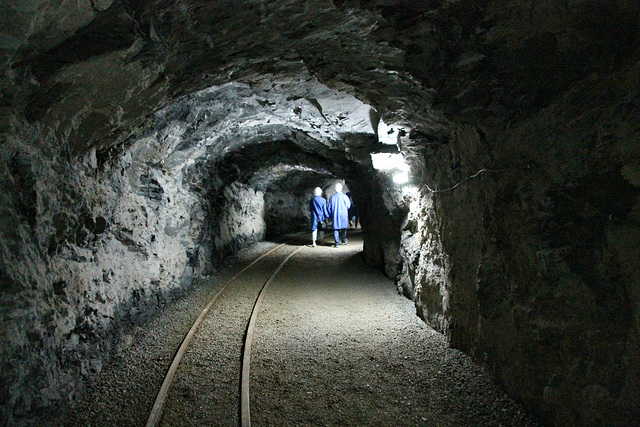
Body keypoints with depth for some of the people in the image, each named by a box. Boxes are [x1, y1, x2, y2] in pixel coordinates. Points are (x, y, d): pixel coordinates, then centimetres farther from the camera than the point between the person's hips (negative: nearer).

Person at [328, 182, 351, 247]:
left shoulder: (332, 197, 0)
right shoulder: (344, 196, -7)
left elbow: (329, 208, 5)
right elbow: (348, 206, 1)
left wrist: (330, 216, 14)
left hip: (335, 216, 1)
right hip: (343, 215, -1)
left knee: (335, 229, 3)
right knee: (344, 228, 16)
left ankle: (337, 243, 0)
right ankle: (343, 240, 23)